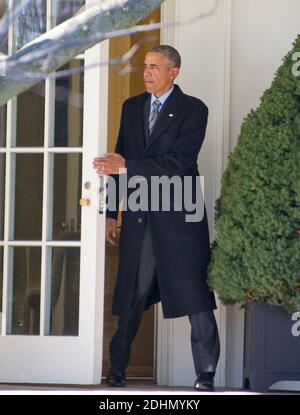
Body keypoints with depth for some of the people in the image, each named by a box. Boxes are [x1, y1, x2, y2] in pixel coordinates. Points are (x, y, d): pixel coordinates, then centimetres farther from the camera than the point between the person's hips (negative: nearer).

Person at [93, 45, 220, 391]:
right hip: (138, 217, 4)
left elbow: (178, 163, -15)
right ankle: (117, 370, 18)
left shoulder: (193, 109, -5)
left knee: (194, 295, -3)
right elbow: (120, 160, 16)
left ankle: (206, 376, 1)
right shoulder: (131, 107, 13)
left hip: (178, 217, -4)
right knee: (131, 297, 8)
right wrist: (111, 213, 13)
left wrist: (127, 166, -20)